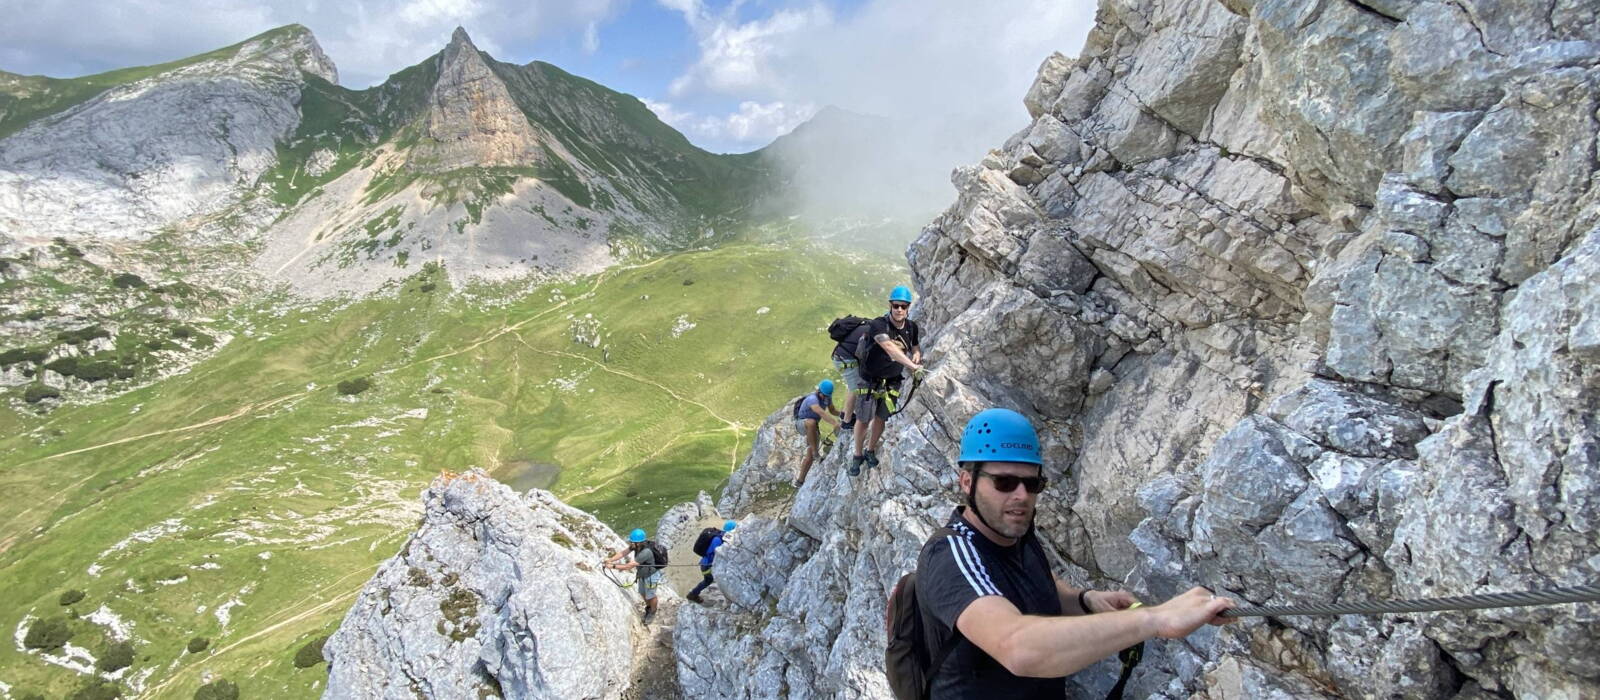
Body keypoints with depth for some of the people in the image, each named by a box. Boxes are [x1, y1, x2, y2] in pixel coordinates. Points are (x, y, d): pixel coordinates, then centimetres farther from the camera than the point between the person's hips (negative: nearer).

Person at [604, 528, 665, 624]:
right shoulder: (636, 544, -20)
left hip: (651, 575, -7)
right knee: (642, 593, 26)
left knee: (650, 596, 16)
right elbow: (623, 552, -16)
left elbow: (629, 566, -38)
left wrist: (613, 566, -33)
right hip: (642, 573, 7)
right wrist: (610, 560, -29)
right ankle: (648, 608, 54)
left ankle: (652, 613, 44)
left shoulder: (646, 552, -43)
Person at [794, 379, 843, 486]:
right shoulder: (812, 399, -33)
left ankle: (799, 481, 14)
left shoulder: (827, 396, -7)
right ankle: (815, 452, -33)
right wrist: (835, 422, -63)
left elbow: (832, 411, 5)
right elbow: (821, 413, -50)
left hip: (812, 428, 7)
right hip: (801, 424, -7)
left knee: (810, 457, 0)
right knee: (812, 422, -43)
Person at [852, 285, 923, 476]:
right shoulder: (879, 324, -26)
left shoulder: (912, 327, -6)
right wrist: (911, 365, -50)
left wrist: (917, 355, -14)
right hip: (870, 380, -4)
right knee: (863, 419, 5)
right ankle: (858, 455, 26)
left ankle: (871, 450, 37)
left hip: (893, 381, 4)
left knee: (881, 418, 14)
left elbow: (915, 346, 10)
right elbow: (890, 348, -40)